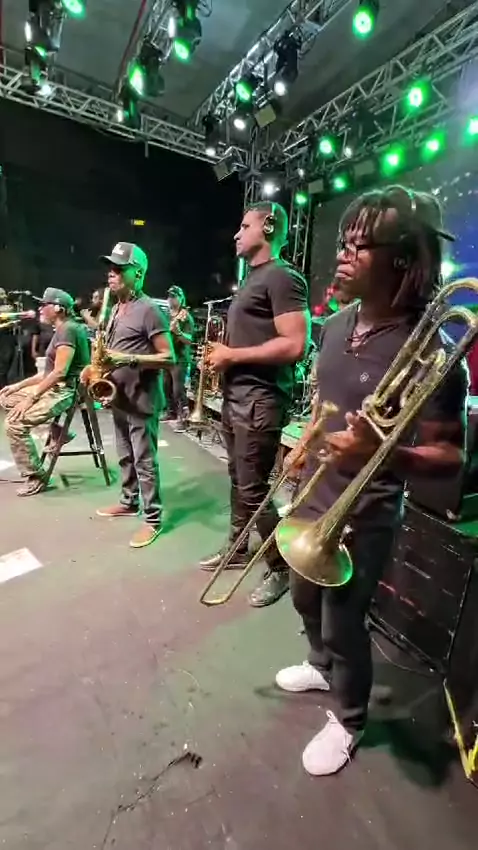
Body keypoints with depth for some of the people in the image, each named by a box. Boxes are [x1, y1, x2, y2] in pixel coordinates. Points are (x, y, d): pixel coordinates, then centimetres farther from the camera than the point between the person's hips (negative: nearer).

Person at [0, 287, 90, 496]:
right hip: (54, 386, 11)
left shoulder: (68, 329, -15)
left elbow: (59, 372, -23)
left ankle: (35, 478, -6)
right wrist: (19, 385, 13)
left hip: (65, 390, -11)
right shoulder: (62, 329, 17)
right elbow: (49, 371, 18)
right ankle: (56, 430, 10)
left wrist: (31, 398, -20)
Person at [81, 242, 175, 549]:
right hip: (119, 397, 9)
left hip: (142, 401, -9)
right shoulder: (116, 309, 15)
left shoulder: (149, 310, -13)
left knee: (145, 461, -2)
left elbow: (168, 357, -17)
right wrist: (96, 367, 6)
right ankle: (129, 502, 36)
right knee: (125, 457, 19)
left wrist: (128, 359, -26)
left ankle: (153, 518, 11)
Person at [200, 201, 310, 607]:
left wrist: (233, 355, -15)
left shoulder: (282, 277, -10)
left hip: (260, 400, -10)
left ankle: (283, 568, 19)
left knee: (253, 491, -3)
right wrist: (222, 351, 9)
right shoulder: (253, 278, 20)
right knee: (239, 480, 18)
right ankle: (237, 548, 36)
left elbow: (295, 345, -22)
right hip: (236, 395, 10)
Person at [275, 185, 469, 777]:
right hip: (312, 498, 8)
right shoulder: (337, 324, 1)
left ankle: (348, 721, 46)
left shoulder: (428, 351, -22)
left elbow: (449, 455, -18)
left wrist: (381, 454, -36)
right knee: (305, 597, 27)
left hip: (363, 519, -7)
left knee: (344, 622, 14)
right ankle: (321, 665, 59)